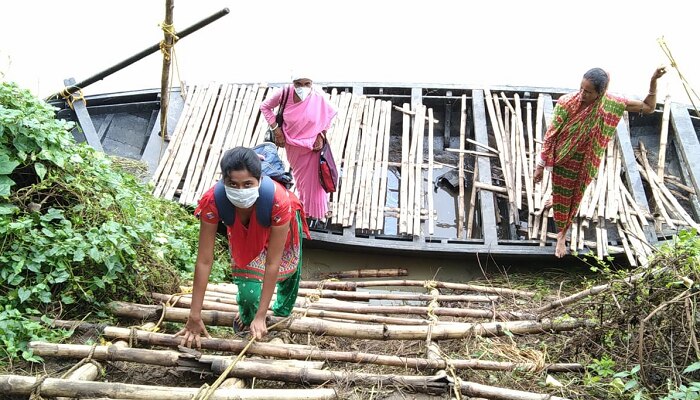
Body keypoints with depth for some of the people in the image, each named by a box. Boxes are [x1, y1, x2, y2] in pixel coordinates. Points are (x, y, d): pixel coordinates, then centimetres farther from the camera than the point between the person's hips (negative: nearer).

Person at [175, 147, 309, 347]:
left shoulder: (279, 201, -46)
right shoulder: (213, 201, -41)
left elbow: (272, 263, -38)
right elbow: (204, 260, -33)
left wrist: (261, 316, -34)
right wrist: (195, 317, -29)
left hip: (279, 226, 0)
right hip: (244, 233, 1)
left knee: (287, 269, 18)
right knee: (247, 285, -9)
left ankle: (283, 310, 54)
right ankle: (247, 315, 29)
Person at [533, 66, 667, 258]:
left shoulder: (610, 104, -20)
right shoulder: (566, 102, -26)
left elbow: (649, 107, -6)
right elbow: (551, 134, -18)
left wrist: (653, 81, -20)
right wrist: (541, 164, -14)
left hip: (585, 161, 2)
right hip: (563, 158, -2)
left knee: (573, 195, 20)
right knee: (560, 190, 17)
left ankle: (562, 234, 44)